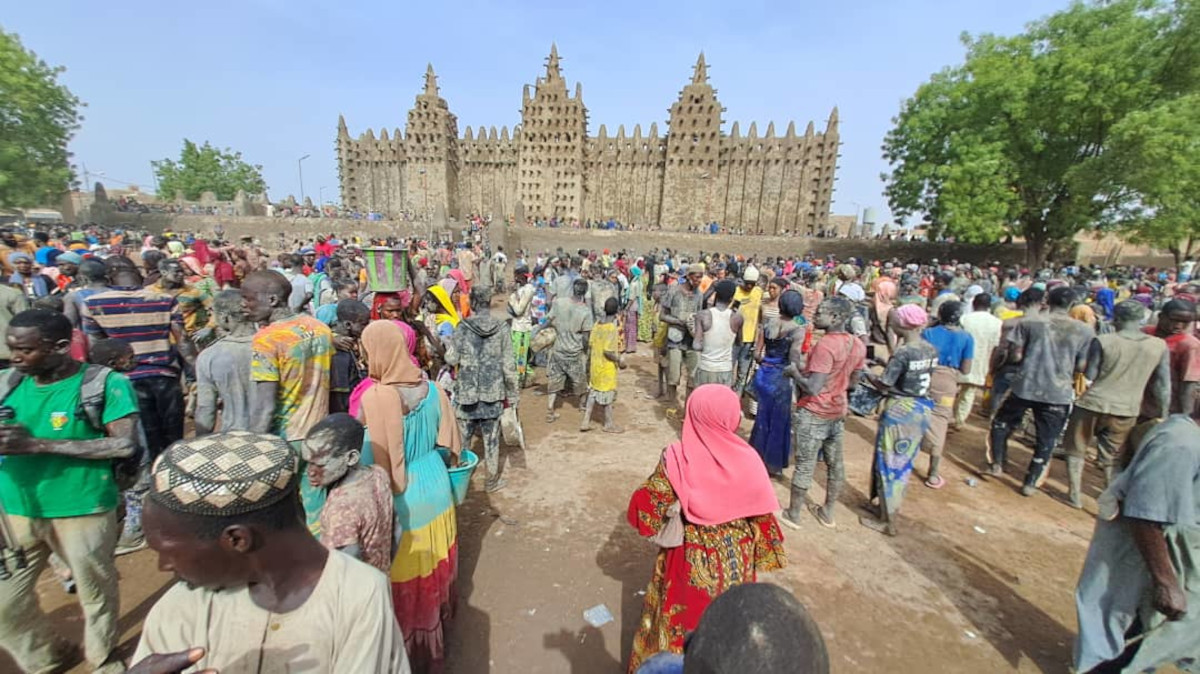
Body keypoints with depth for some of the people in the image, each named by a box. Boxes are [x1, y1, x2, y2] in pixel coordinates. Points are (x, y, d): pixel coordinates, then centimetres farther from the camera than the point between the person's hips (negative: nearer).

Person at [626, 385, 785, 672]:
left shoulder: (676, 458, -23)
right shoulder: (747, 459, -17)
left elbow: (647, 508, -15)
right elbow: (761, 515, -5)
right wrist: (762, 553, 11)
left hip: (691, 561, -2)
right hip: (737, 561, 2)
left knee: (682, 619, 22)